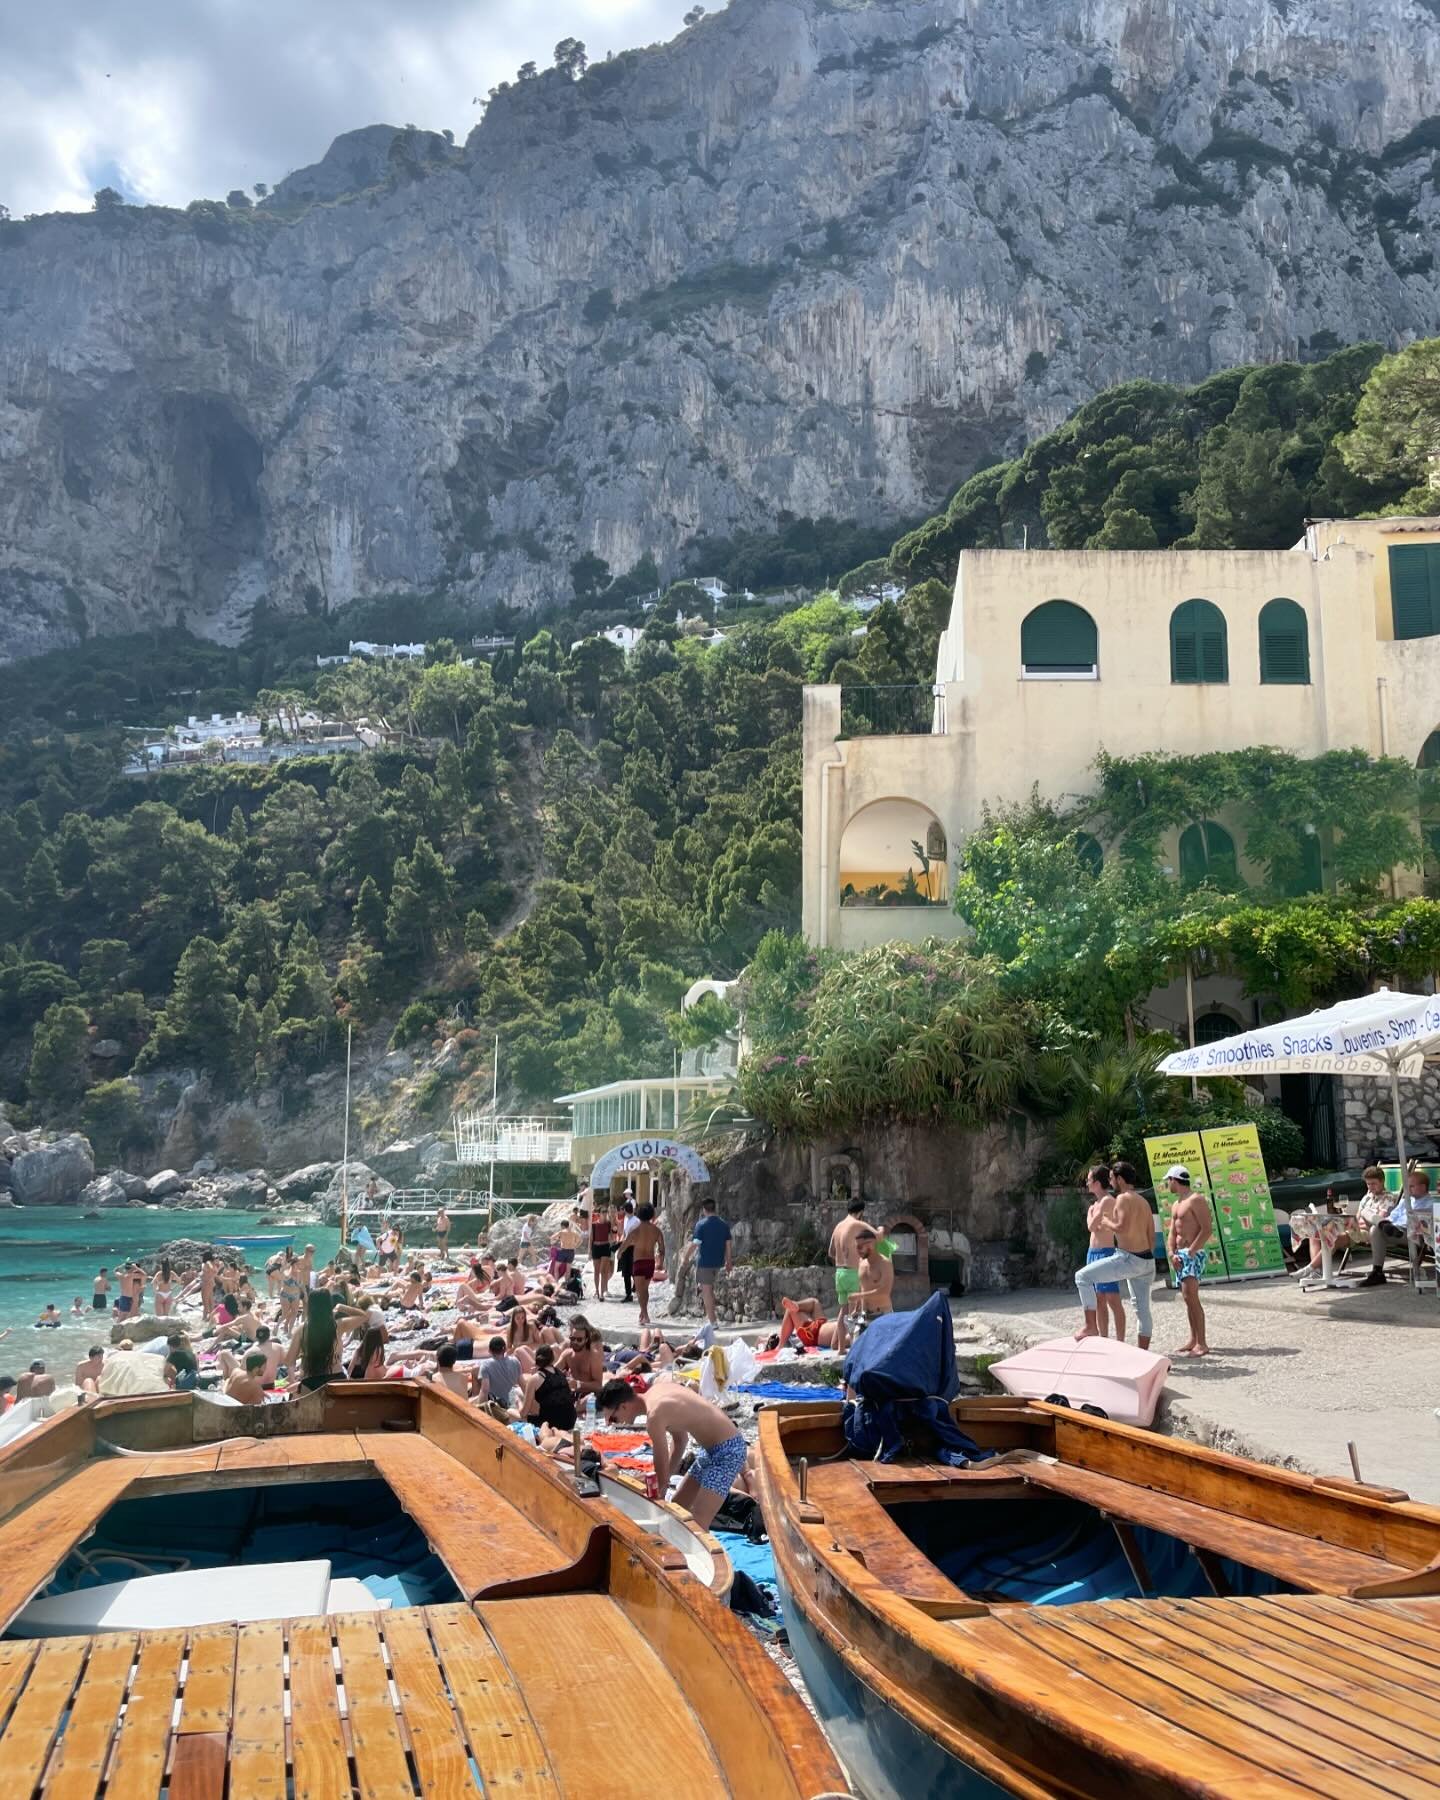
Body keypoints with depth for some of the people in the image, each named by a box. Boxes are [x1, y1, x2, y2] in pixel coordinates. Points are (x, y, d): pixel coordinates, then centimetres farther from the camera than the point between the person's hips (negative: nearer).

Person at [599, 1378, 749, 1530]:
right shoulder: (656, 1390, 4)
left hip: (727, 1450, -10)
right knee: (677, 1508, 17)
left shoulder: (654, 1415, -22)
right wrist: (664, 1481, 14)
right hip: (713, 1447, 10)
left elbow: (662, 1472, -12)